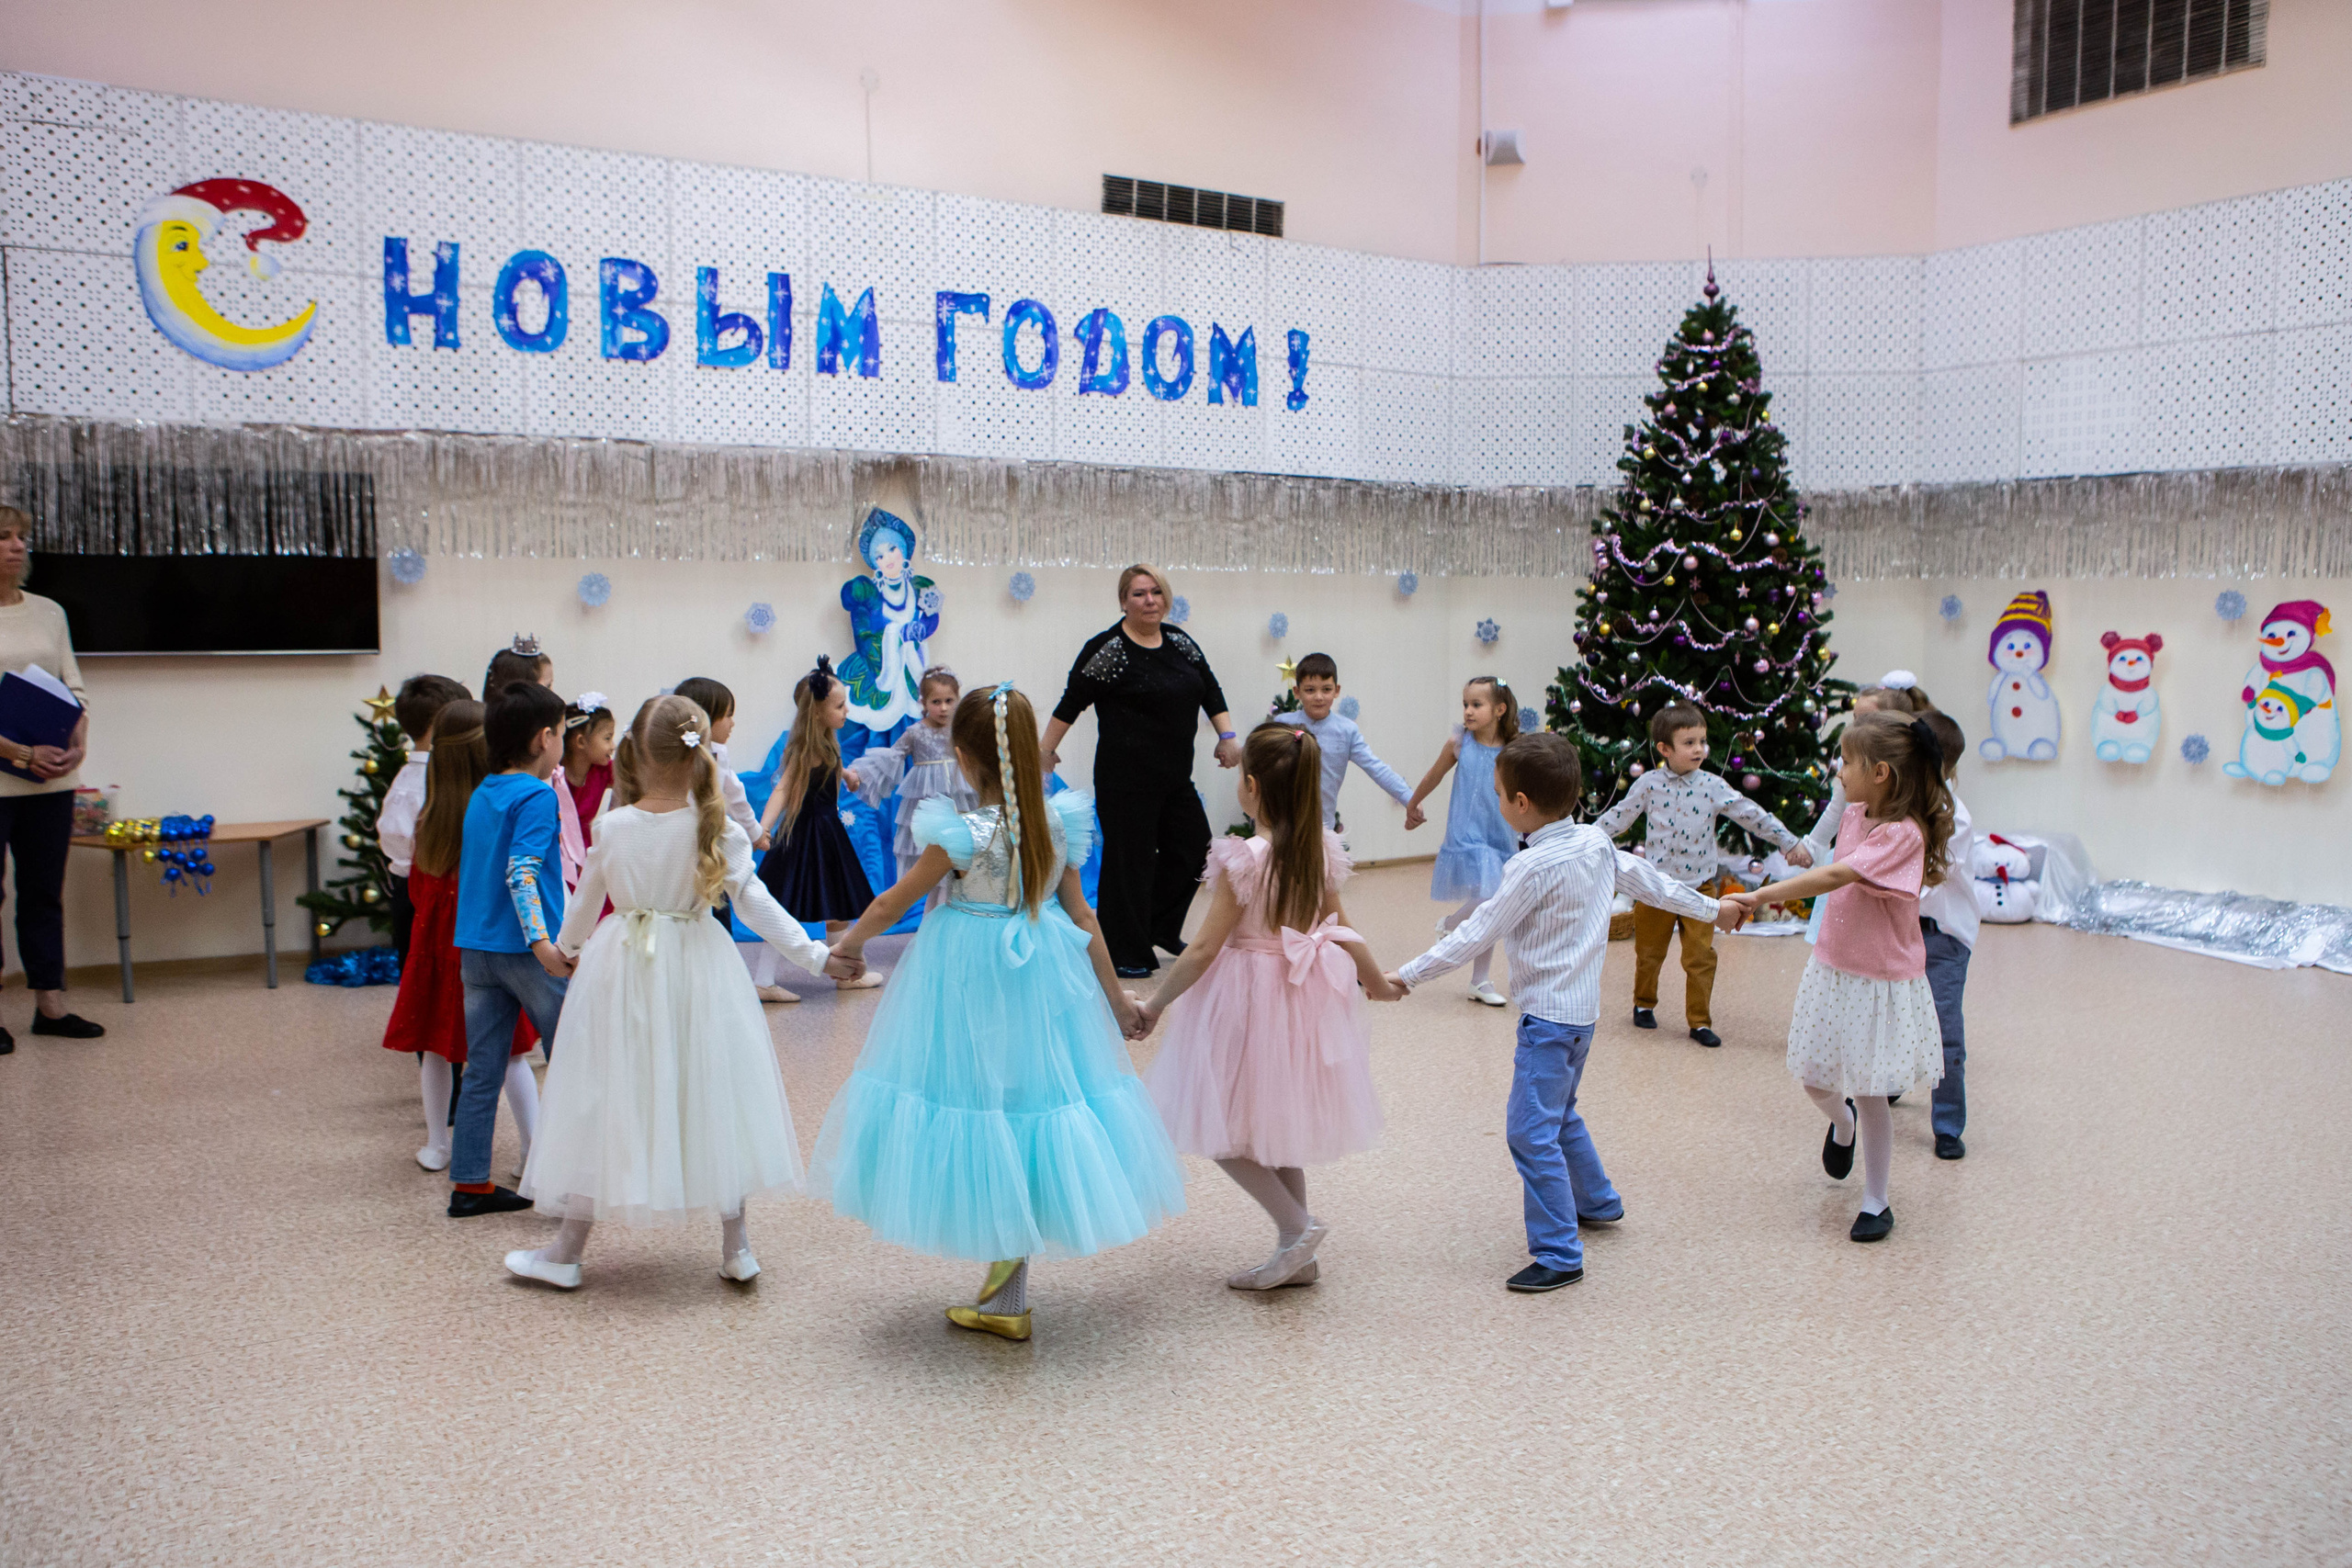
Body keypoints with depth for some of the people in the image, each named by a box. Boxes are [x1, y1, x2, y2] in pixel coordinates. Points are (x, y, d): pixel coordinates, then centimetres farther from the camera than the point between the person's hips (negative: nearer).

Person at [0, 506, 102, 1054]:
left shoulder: (49, 613, 11)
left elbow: (74, 690, 10)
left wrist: (78, 745, -7)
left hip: (51, 780, 5)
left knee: (45, 893, 10)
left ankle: (49, 1003, 16)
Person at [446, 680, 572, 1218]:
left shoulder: (481, 793, 14)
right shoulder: (537, 795, -11)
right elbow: (522, 872, -23)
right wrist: (541, 941, -32)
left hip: (475, 947, 8)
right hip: (524, 950, -8)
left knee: (482, 1067, 11)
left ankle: (469, 1183, 14)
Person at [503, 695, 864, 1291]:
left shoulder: (613, 827, -7)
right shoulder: (718, 829, -11)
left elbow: (585, 900, 7)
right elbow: (754, 903, -12)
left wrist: (567, 947, 26)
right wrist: (815, 953, -7)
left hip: (622, 970, 0)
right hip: (697, 970, 0)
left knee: (605, 1100, 9)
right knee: (711, 1094, 11)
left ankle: (568, 1251, 20)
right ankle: (735, 1247, 17)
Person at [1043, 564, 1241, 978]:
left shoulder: (1180, 642, 10)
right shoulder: (1106, 649, -9)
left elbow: (1211, 691, 16)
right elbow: (1071, 703, -5)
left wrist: (1227, 736, 7)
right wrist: (1046, 750, -1)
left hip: (1176, 777, 7)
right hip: (1126, 779, -7)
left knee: (1194, 849, 7)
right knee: (1129, 861, -2)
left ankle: (1159, 927, 27)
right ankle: (1126, 954, 10)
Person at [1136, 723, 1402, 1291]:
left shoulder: (1243, 860, -20)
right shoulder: (1322, 850, -2)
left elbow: (1204, 949, -18)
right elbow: (1340, 931, 7)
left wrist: (1153, 1006, -8)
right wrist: (1377, 982, 24)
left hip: (1248, 1001, -7)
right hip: (1306, 996, 7)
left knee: (1221, 1126, 8)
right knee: (1277, 1124, 19)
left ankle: (1297, 1226, 1)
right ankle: (1297, 1256, 25)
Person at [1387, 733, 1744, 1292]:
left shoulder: (1534, 868, -21)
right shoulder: (1597, 843, 3)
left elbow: (1474, 935, -19)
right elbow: (1651, 881, 16)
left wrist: (1408, 975, -13)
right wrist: (1710, 908, 32)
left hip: (1550, 1016, -10)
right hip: (1583, 1009, 10)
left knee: (1532, 1131, -8)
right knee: (1559, 1114, 26)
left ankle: (1559, 1255, -7)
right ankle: (1597, 1201, 43)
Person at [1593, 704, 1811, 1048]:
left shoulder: (1713, 786, -5)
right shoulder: (1649, 784, -5)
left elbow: (1752, 815, -2)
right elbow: (1618, 817, 4)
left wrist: (1790, 843, -4)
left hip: (1698, 887, 0)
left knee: (1701, 958, 1)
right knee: (1649, 954, 13)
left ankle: (1700, 1021, 13)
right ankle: (1644, 1004, 35)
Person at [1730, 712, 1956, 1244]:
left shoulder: (1903, 833, -24)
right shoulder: (1854, 815, 2)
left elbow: (1834, 876, -36)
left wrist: (1760, 896, -39)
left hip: (1882, 981, -7)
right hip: (1833, 969, 7)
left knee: (1870, 1093, 3)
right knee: (1815, 1078, 13)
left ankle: (1875, 1202, 21)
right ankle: (1843, 1122, 48)